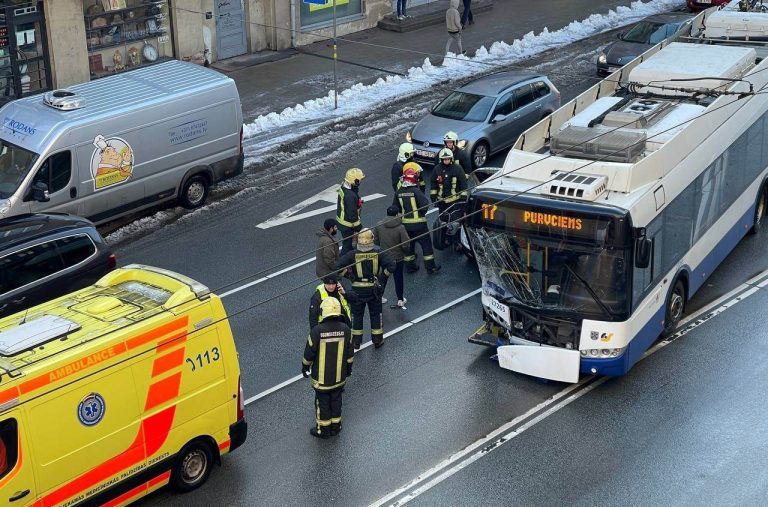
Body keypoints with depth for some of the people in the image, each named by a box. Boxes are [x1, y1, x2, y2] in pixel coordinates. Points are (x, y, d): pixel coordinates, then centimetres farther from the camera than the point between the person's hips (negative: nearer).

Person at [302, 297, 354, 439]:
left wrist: (305, 367, 6)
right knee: (336, 400, 20)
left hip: (322, 376, -3)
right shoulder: (345, 329, -13)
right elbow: (350, 353, -1)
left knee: (322, 401, 14)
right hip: (339, 375, 3)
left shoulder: (317, 331, -24)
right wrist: (349, 368, 16)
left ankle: (323, 429, 27)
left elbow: (309, 353, -13)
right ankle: (335, 426, 34)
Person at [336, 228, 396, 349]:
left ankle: (356, 341, 22)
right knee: (376, 314, 16)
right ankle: (378, 340, 25)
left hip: (357, 289, -1)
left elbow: (338, 265, -18)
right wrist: (382, 277, -3)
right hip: (374, 288, 1)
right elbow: (391, 265, -15)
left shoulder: (353, 254, -13)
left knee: (357, 314, 15)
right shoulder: (378, 253, -10)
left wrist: (350, 276, -5)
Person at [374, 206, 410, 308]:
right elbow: (405, 244, -20)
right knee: (398, 278, 13)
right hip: (397, 257, -3)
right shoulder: (400, 228, -22)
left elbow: (375, 240, -3)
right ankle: (400, 300, 23)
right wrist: (404, 250, 2)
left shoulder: (379, 225, -11)